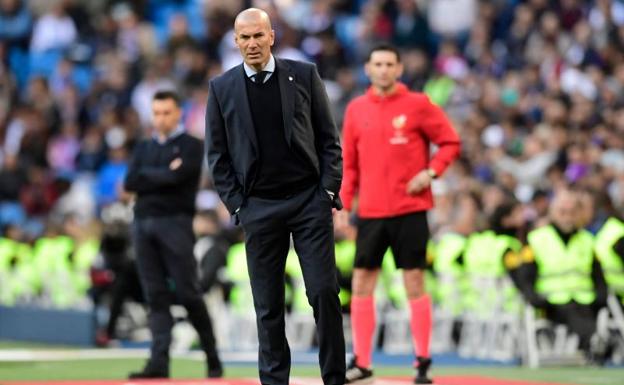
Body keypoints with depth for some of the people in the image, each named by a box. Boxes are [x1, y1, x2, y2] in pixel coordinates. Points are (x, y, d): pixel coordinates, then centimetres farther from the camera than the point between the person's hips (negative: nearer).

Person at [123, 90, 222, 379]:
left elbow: (176, 177, -13)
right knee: (156, 296, 0)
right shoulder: (144, 148, 19)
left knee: (187, 294, -7)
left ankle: (213, 358, 4)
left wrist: (147, 175, 0)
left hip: (175, 223, -5)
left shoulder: (191, 146, 4)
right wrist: (163, 174, -4)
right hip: (143, 223, 5)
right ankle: (159, 363, -4)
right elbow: (130, 182, 4)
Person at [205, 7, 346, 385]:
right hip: (259, 208, 1)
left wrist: (329, 191, -2)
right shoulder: (222, 88, 3)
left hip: (310, 200, -1)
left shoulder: (304, 75, 2)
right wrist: (236, 204, -1)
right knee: (268, 304, 2)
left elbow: (329, 138, 5)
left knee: (324, 292, -5)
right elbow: (218, 154, 6)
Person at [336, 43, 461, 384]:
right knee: (361, 284, 2)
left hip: (410, 209, -3)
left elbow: (450, 142, 2)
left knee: (414, 284, -2)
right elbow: (349, 164, 11)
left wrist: (431, 172, -13)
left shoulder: (417, 105, -3)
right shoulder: (356, 109, 8)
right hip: (371, 212, 3)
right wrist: (343, 205, 4)